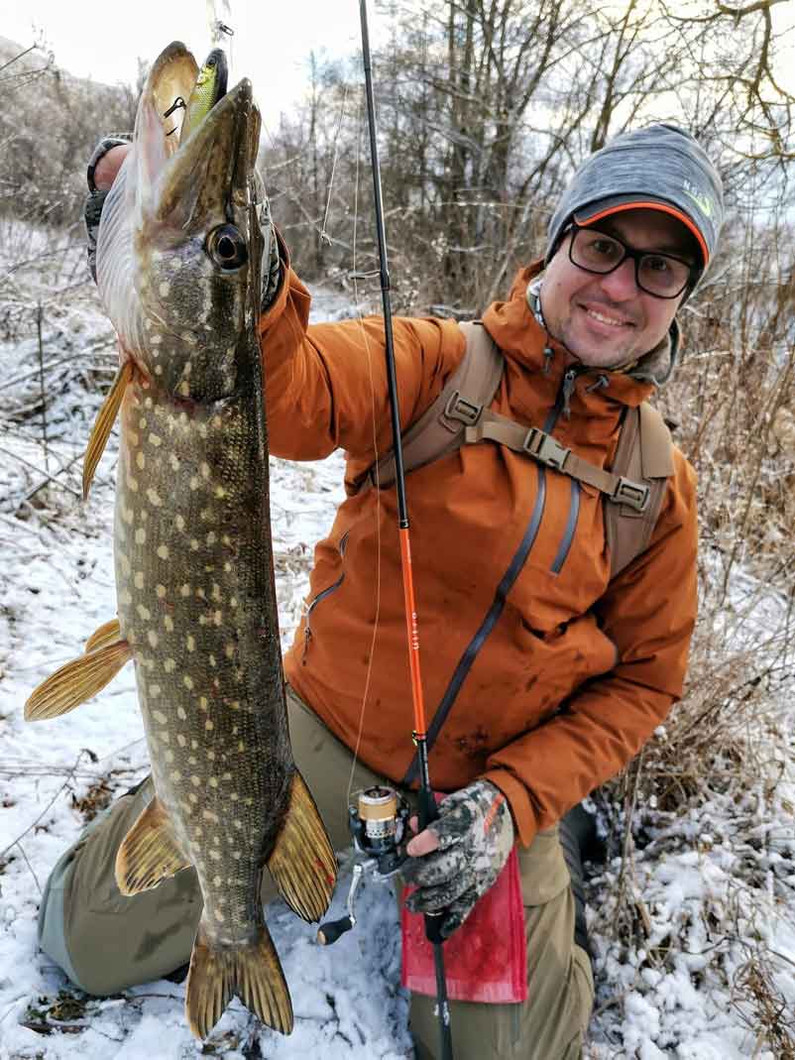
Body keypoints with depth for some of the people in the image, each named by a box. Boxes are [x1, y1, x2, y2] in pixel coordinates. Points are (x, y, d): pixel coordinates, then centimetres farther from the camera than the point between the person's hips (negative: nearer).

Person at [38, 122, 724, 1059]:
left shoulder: (659, 485, -5)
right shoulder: (437, 363, -12)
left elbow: (641, 680, 0)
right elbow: (290, 395, -32)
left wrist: (515, 802, -12)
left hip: (488, 787, 2)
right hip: (322, 729, 0)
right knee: (90, 937, 3)